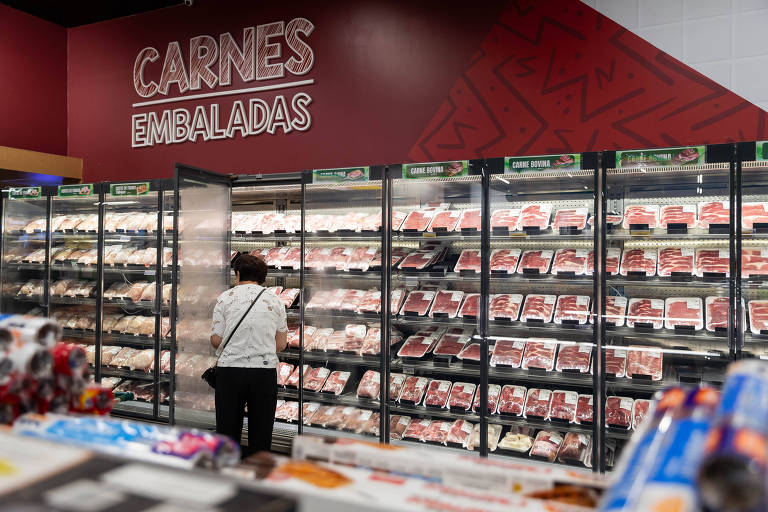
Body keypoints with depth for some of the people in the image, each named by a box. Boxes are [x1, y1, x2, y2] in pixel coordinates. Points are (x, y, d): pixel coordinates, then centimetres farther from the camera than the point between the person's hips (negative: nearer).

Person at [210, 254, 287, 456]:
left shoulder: (225, 298, 2)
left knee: (227, 432, 9)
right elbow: (281, 344, 10)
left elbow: (215, 339, 1)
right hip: (265, 369, 1)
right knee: (261, 437, 9)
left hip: (230, 369, -1)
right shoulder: (274, 301, 7)